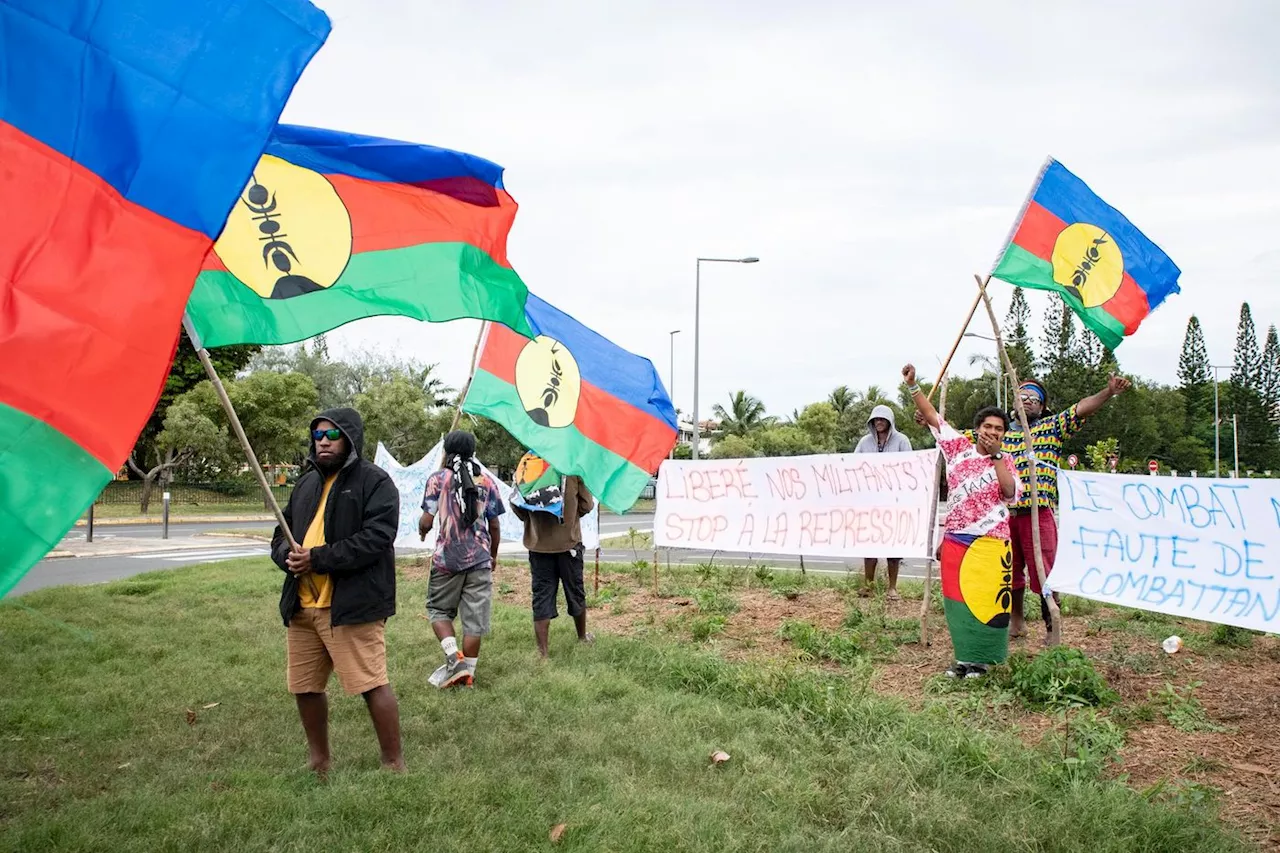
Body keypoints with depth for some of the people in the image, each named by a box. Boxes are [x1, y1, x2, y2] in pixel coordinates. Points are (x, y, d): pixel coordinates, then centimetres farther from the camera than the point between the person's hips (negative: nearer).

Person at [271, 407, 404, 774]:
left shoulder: (375, 482, -7)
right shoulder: (307, 482, 18)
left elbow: (375, 538, -18)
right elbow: (281, 533, 21)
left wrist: (317, 558, -20)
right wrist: (287, 555, -4)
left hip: (351, 605, -8)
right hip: (302, 606, 8)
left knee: (372, 685, -7)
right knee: (305, 687, 16)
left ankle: (394, 765, 7)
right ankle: (319, 764, 33)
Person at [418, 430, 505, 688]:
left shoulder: (438, 479, -1)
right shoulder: (486, 482, 6)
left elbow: (426, 521, -7)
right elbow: (494, 526, 7)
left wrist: (422, 530, 17)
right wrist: (493, 555, 22)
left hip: (447, 558, -2)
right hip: (479, 559, 2)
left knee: (438, 608, 15)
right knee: (474, 616, 7)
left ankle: (453, 655, -4)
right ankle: (468, 671, 11)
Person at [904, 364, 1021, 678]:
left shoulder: (1005, 461, 4)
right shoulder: (959, 447, 6)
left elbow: (1011, 492, -14)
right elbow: (932, 415, 6)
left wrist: (996, 455, -14)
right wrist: (913, 385, -2)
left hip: (990, 542, -2)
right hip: (955, 539, 2)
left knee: (984, 600, -1)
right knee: (957, 600, 7)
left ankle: (980, 660, 10)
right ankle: (964, 657, 18)